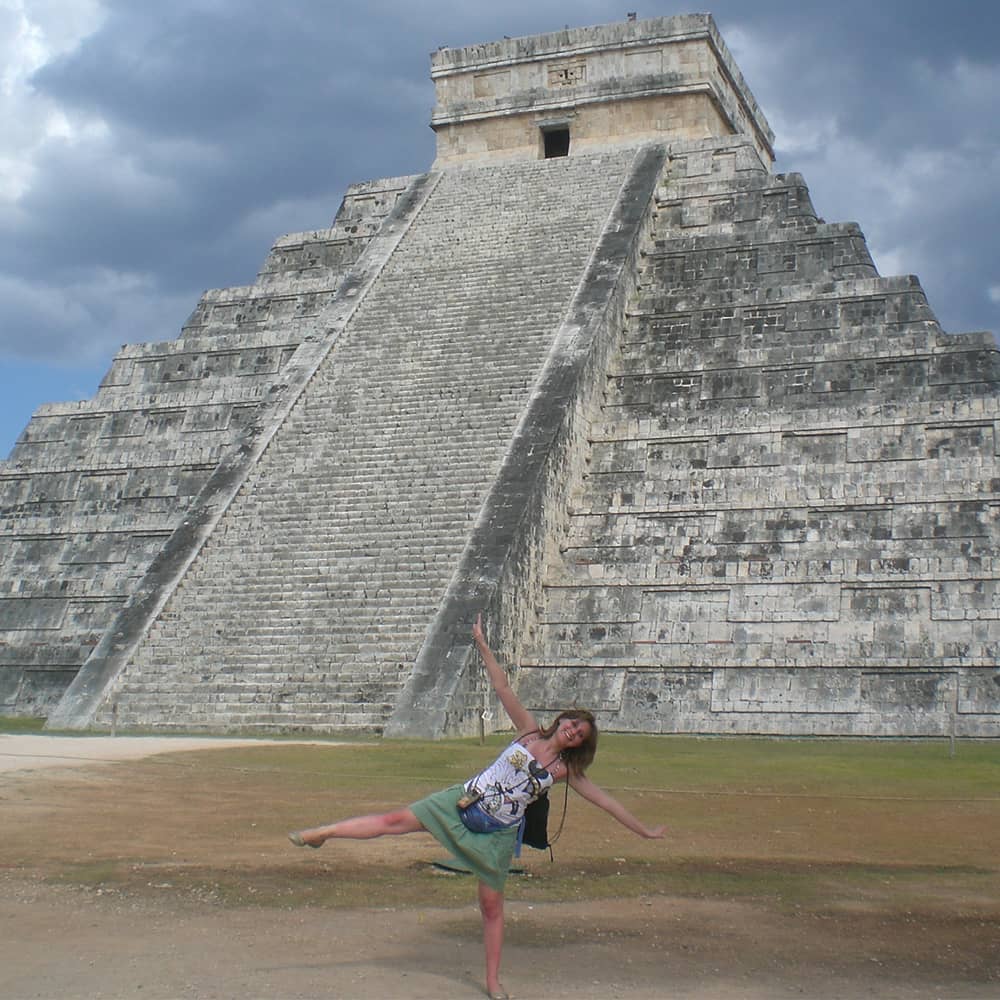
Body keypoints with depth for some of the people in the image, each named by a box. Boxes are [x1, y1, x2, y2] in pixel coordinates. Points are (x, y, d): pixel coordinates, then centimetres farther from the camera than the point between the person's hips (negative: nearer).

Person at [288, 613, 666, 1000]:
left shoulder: (566, 771, 0)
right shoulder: (529, 731, -1)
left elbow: (605, 800, 3)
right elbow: (501, 687, -5)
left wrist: (645, 830, 3)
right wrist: (482, 645, -12)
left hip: (496, 833, 0)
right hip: (462, 803, 0)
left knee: (492, 905, 3)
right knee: (397, 820, -7)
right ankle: (321, 833, 3)